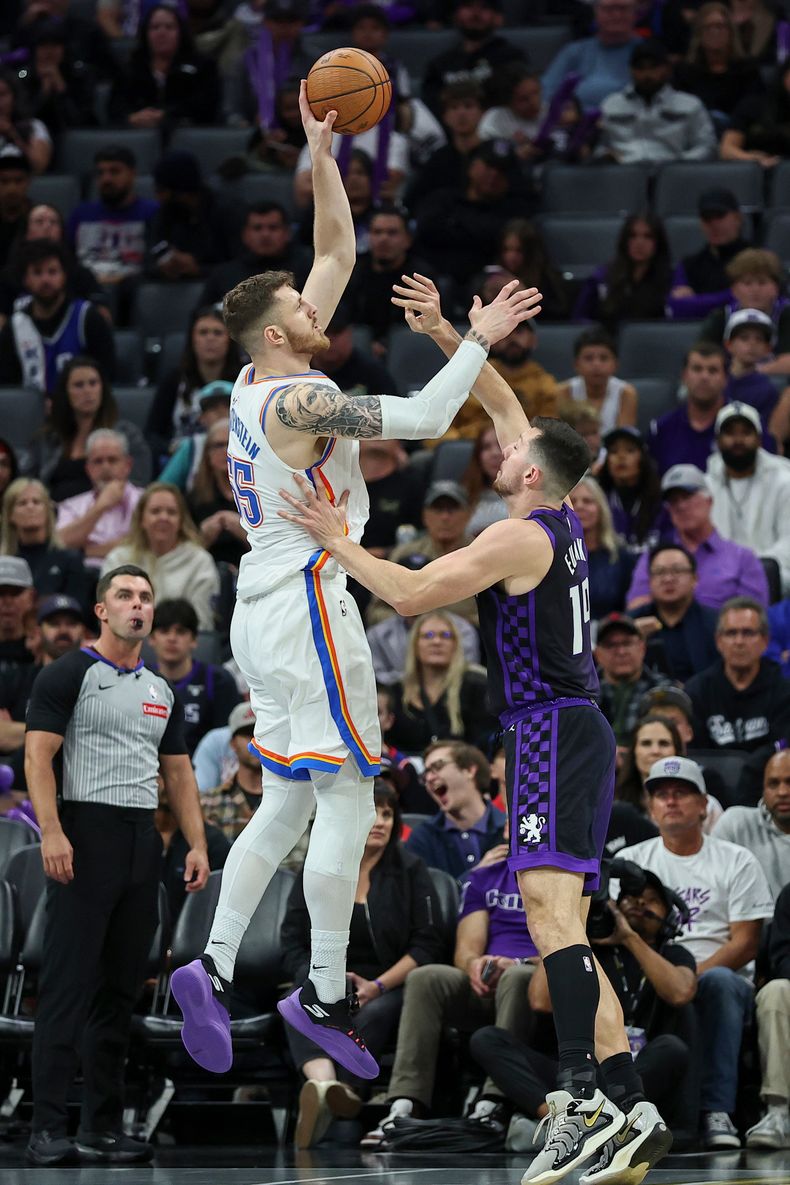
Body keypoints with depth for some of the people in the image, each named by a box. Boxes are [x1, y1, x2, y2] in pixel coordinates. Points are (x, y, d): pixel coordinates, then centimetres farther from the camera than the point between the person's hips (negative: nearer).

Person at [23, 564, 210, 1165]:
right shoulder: (69, 675, -3)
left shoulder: (161, 691, 17)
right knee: (68, 986, -9)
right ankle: (48, 1127, -10)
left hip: (142, 845, 7)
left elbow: (179, 773, 19)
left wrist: (198, 844, 7)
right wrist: (52, 831, -23)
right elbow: (39, 756, -11)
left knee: (120, 991, 8)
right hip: (87, 839, -7)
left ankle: (104, 1126, 13)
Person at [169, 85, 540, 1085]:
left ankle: (213, 967, 0)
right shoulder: (297, 400, -15)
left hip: (264, 612, 10)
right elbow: (423, 418, -21)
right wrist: (478, 341, -13)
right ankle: (325, 997, -4)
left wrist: (323, 156, 13)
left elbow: (339, 253, 17)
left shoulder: (259, 383, 11)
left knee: (286, 804, 11)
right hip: (306, 602, -10)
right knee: (347, 800, -5)